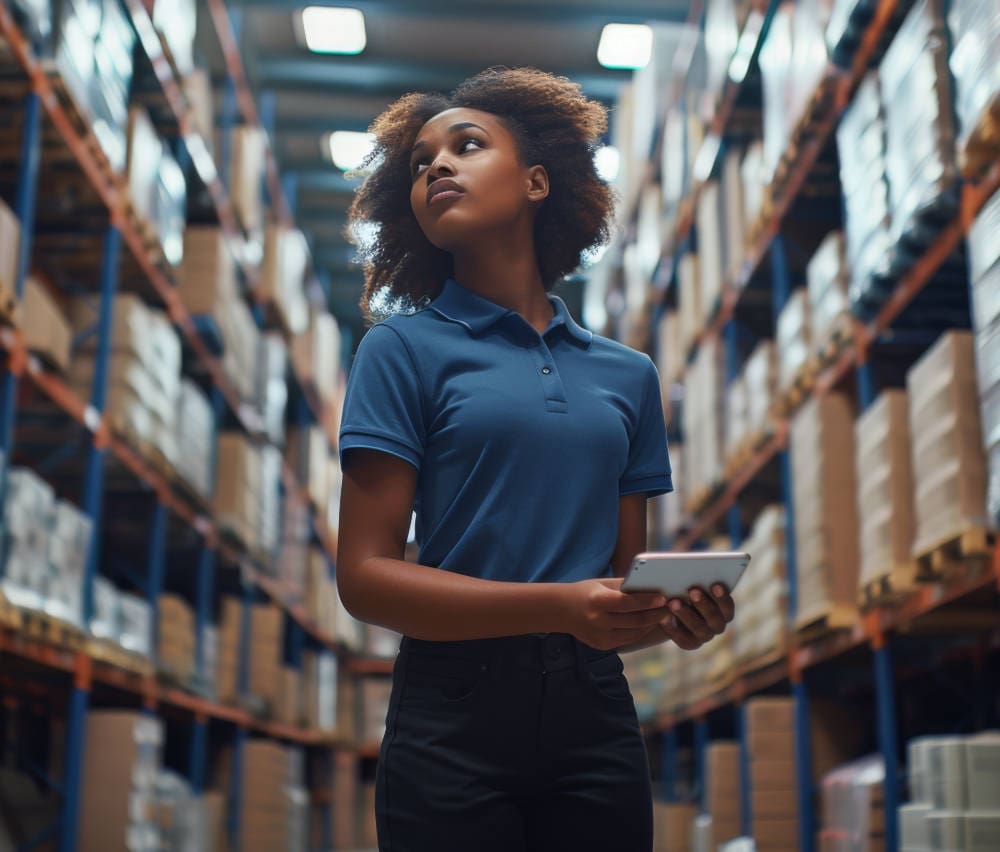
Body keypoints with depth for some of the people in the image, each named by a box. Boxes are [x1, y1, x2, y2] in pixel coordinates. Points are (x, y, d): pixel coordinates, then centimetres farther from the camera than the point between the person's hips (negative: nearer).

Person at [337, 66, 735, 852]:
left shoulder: (628, 374, 10)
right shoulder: (406, 347, -1)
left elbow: (625, 576, 14)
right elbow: (365, 575, -8)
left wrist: (674, 617, -9)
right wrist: (558, 606, -18)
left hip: (596, 719, 4)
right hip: (454, 721, -3)